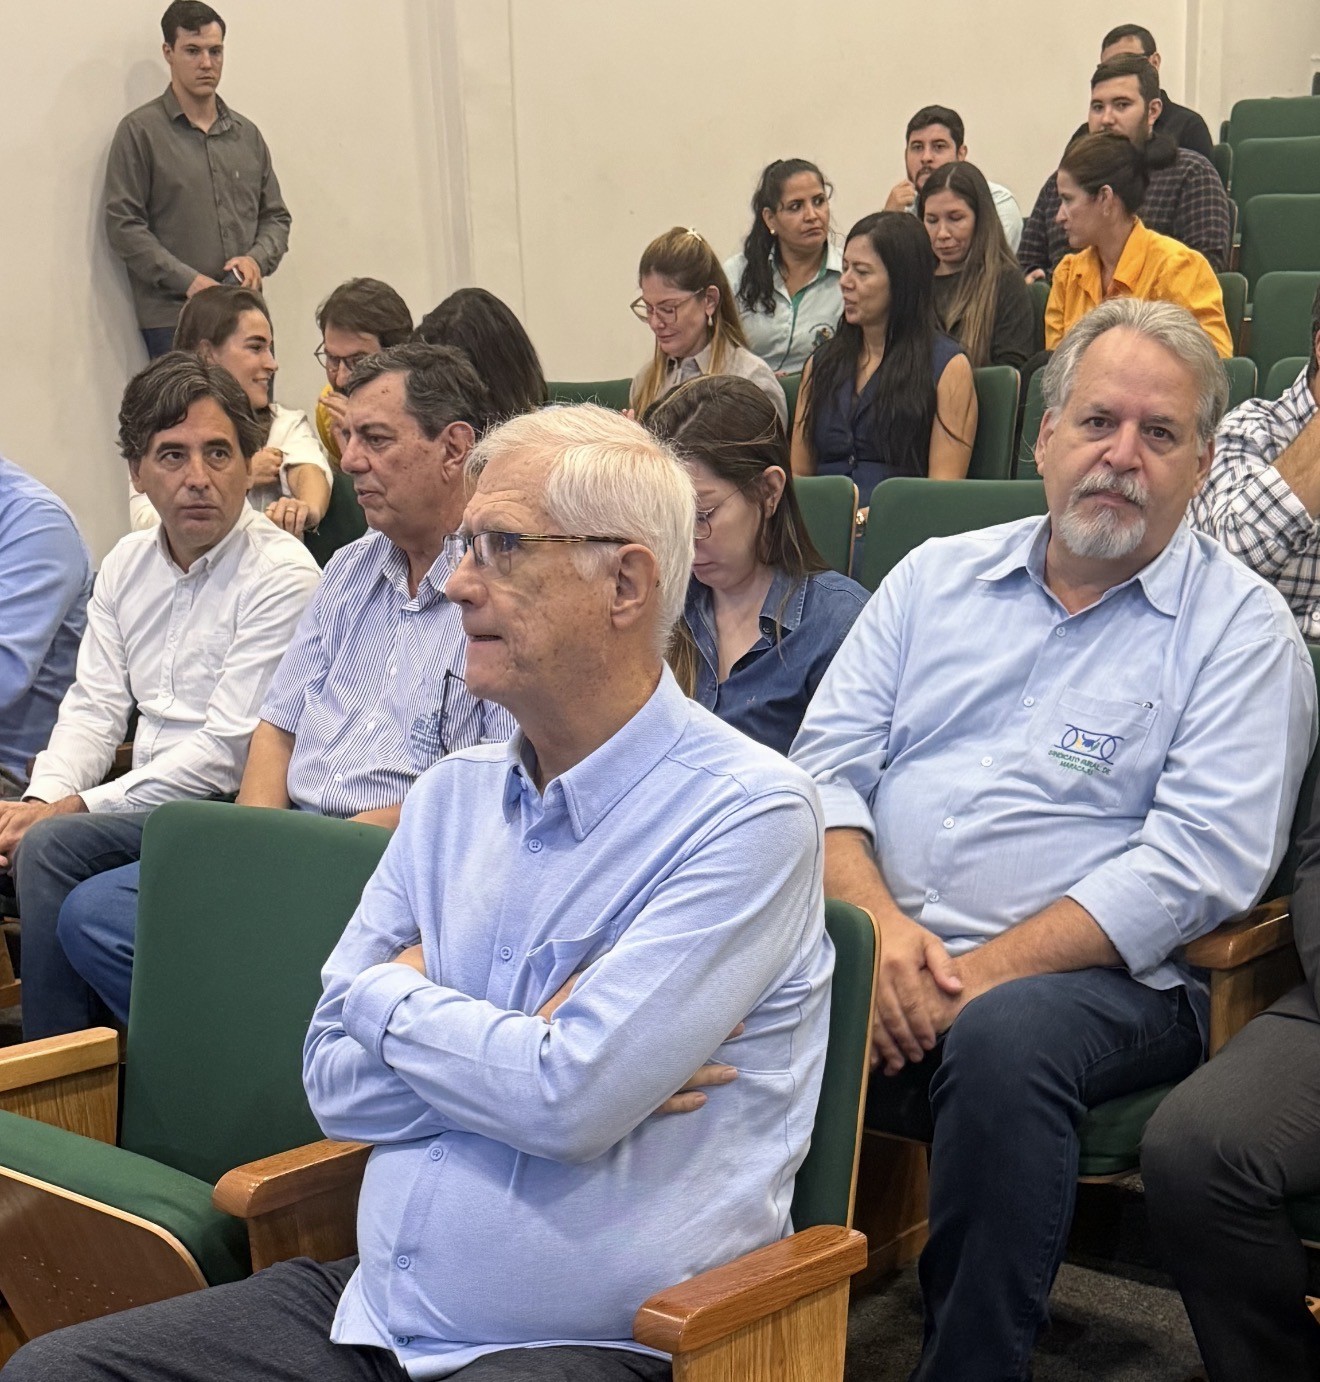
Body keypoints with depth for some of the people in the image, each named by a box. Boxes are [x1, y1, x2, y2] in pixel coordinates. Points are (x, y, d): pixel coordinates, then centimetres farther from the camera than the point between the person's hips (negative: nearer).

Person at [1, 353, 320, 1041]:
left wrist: (77, 807, -18)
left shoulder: (281, 573, -12)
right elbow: (93, 707, 10)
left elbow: (228, 748, -16)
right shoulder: (126, 563, 13)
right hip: (145, 800, 7)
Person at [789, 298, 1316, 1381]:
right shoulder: (937, 577, 17)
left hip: (1093, 978, -4)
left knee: (1003, 1036, -37)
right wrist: (878, 922, -9)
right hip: (884, 959, 4)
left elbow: (1197, 863, -9)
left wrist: (981, 975, -16)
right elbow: (827, 765, 11)